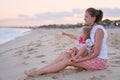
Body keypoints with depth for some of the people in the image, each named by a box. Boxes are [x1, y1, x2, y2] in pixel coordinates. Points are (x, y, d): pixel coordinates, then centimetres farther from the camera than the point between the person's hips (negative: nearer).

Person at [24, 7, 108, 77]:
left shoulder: (99, 30, -19)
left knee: (68, 60, -19)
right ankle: (40, 69, -10)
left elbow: (96, 53, -20)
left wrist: (78, 59, -20)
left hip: (100, 61, -8)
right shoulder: (92, 29, 11)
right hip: (94, 58, 8)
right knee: (65, 54, -7)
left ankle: (38, 72, -16)